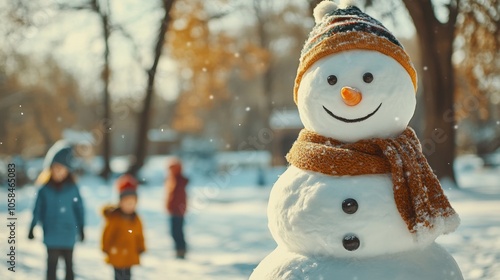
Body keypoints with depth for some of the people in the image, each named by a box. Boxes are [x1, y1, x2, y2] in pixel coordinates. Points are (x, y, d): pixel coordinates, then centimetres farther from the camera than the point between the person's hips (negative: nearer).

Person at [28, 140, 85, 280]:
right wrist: (32, 228, 6)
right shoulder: (45, 190, -3)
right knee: (51, 264, 1)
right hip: (51, 235, 0)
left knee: (69, 264, 12)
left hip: (68, 235, 0)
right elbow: (38, 211, 3)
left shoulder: (72, 189, -4)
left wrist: (81, 229, 4)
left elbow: (79, 210, 1)